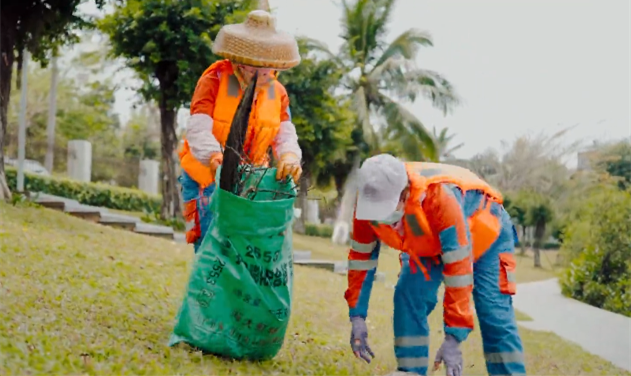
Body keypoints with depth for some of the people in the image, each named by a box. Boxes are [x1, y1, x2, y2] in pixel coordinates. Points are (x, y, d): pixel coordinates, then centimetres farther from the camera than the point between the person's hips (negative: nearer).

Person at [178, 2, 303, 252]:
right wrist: (217, 159, -48)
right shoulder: (214, 80, -14)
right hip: (207, 179, -4)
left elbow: (285, 135, -8)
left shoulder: (277, 92, 2)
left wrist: (290, 156, -34)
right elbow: (198, 129, -26)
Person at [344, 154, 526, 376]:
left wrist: (453, 339, -40)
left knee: (495, 319, -14)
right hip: (430, 243, 5)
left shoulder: (440, 198, -45)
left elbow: (459, 268, -42)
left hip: (485, 233, -5)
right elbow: (361, 257, -13)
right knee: (408, 299, -13)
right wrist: (357, 317, -15)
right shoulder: (369, 200, -28)